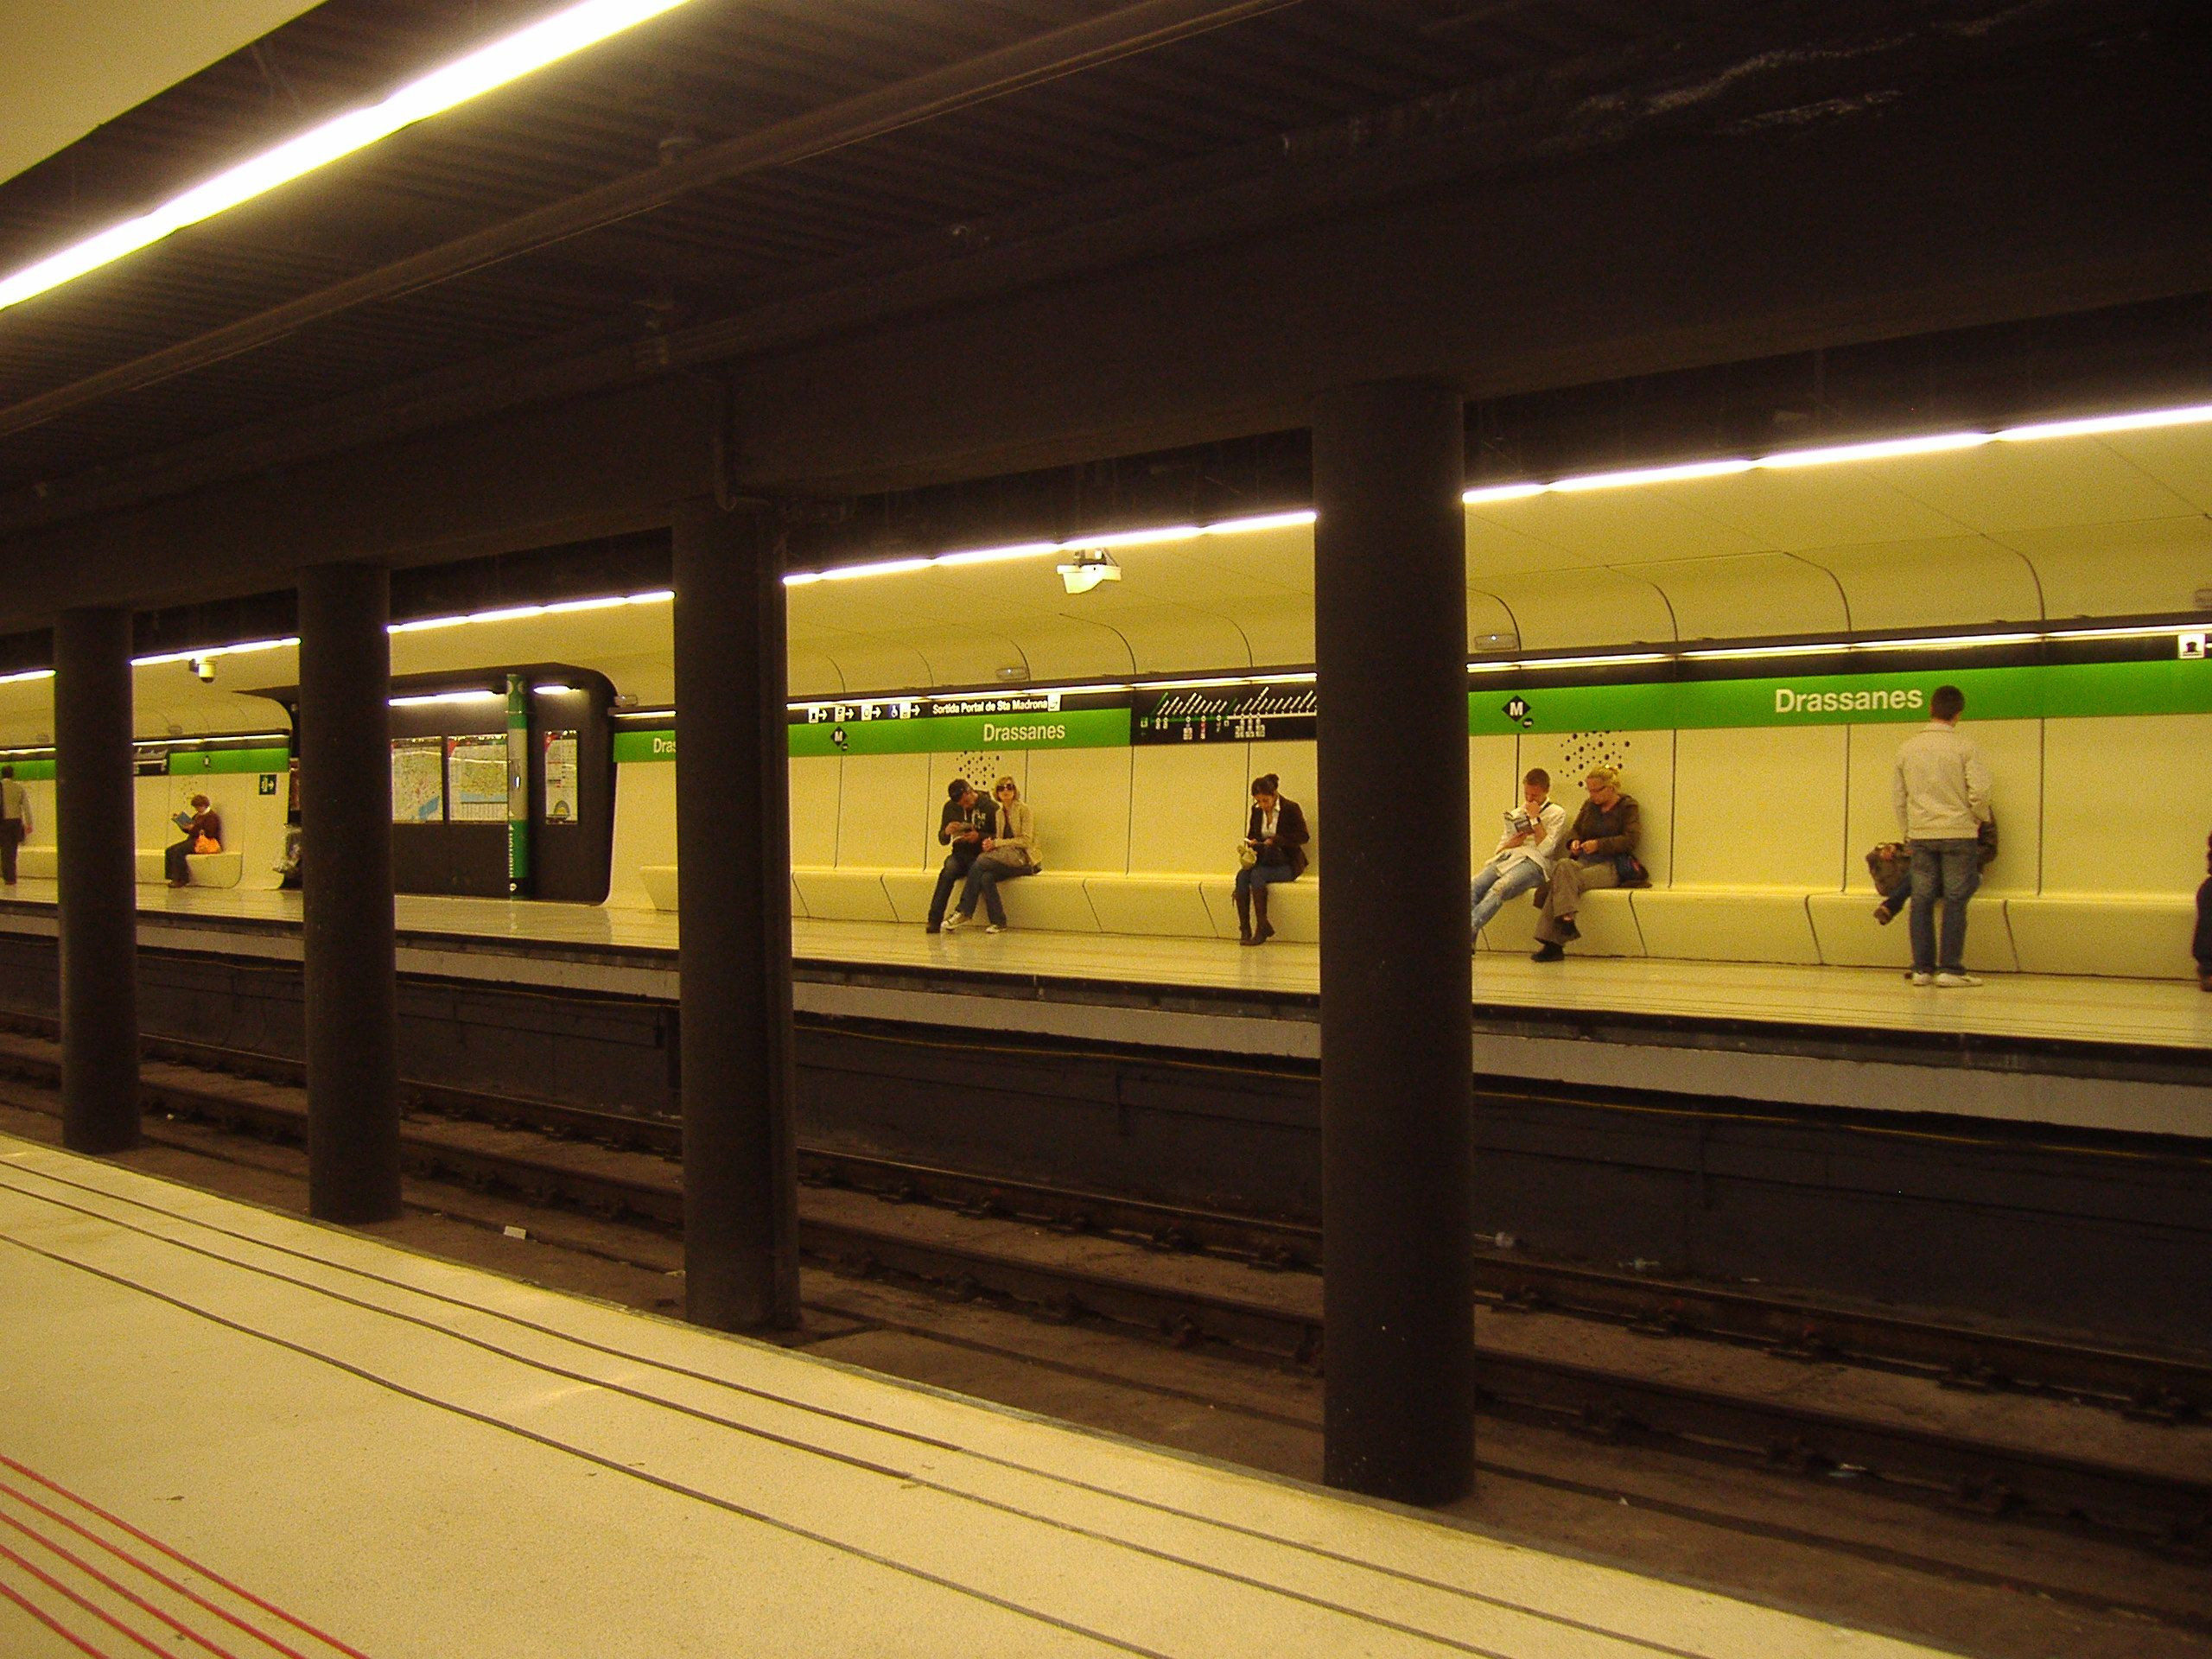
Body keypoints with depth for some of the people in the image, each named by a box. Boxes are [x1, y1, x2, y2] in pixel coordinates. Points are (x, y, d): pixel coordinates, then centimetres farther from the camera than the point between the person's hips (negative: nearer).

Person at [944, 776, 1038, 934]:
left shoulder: (1023, 810, -3)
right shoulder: (998, 813, 17)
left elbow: (1026, 841, -10)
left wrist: (997, 843, -14)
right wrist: (990, 842, -5)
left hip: (1023, 859, -6)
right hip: (1005, 858, 6)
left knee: (981, 861, -28)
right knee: (986, 877, -29)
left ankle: (964, 912, -25)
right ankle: (998, 922, -24)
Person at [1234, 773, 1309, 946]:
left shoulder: (1291, 809, -9)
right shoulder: (1256, 810, 7)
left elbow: (1303, 837, -10)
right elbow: (1251, 836, 17)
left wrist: (1276, 840, -21)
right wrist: (1250, 846, -8)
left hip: (1287, 863, -5)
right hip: (1264, 861, 5)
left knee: (1257, 874, -32)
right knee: (1242, 876, -26)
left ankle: (1262, 928, -29)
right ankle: (1244, 930, -29)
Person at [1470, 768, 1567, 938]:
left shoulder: (1557, 813, 12)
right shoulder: (1516, 814, 30)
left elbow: (1545, 849, -2)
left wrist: (1535, 819, 0)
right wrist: (1511, 844, 4)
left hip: (1533, 862, -5)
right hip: (1506, 858, 5)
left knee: (1498, 889, -37)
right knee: (1472, 888, -28)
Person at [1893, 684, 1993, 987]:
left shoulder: (1908, 748, 6)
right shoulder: (1964, 746, -6)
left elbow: (1898, 795, 11)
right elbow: (1980, 791, -11)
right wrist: (1980, 819, 8)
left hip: (1920, 835, 3)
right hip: (1958, 832, -3)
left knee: (1921, 900, 5)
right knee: (1955, 901, 0)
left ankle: (1922, 968, 6)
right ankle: (1950, 968, -1)